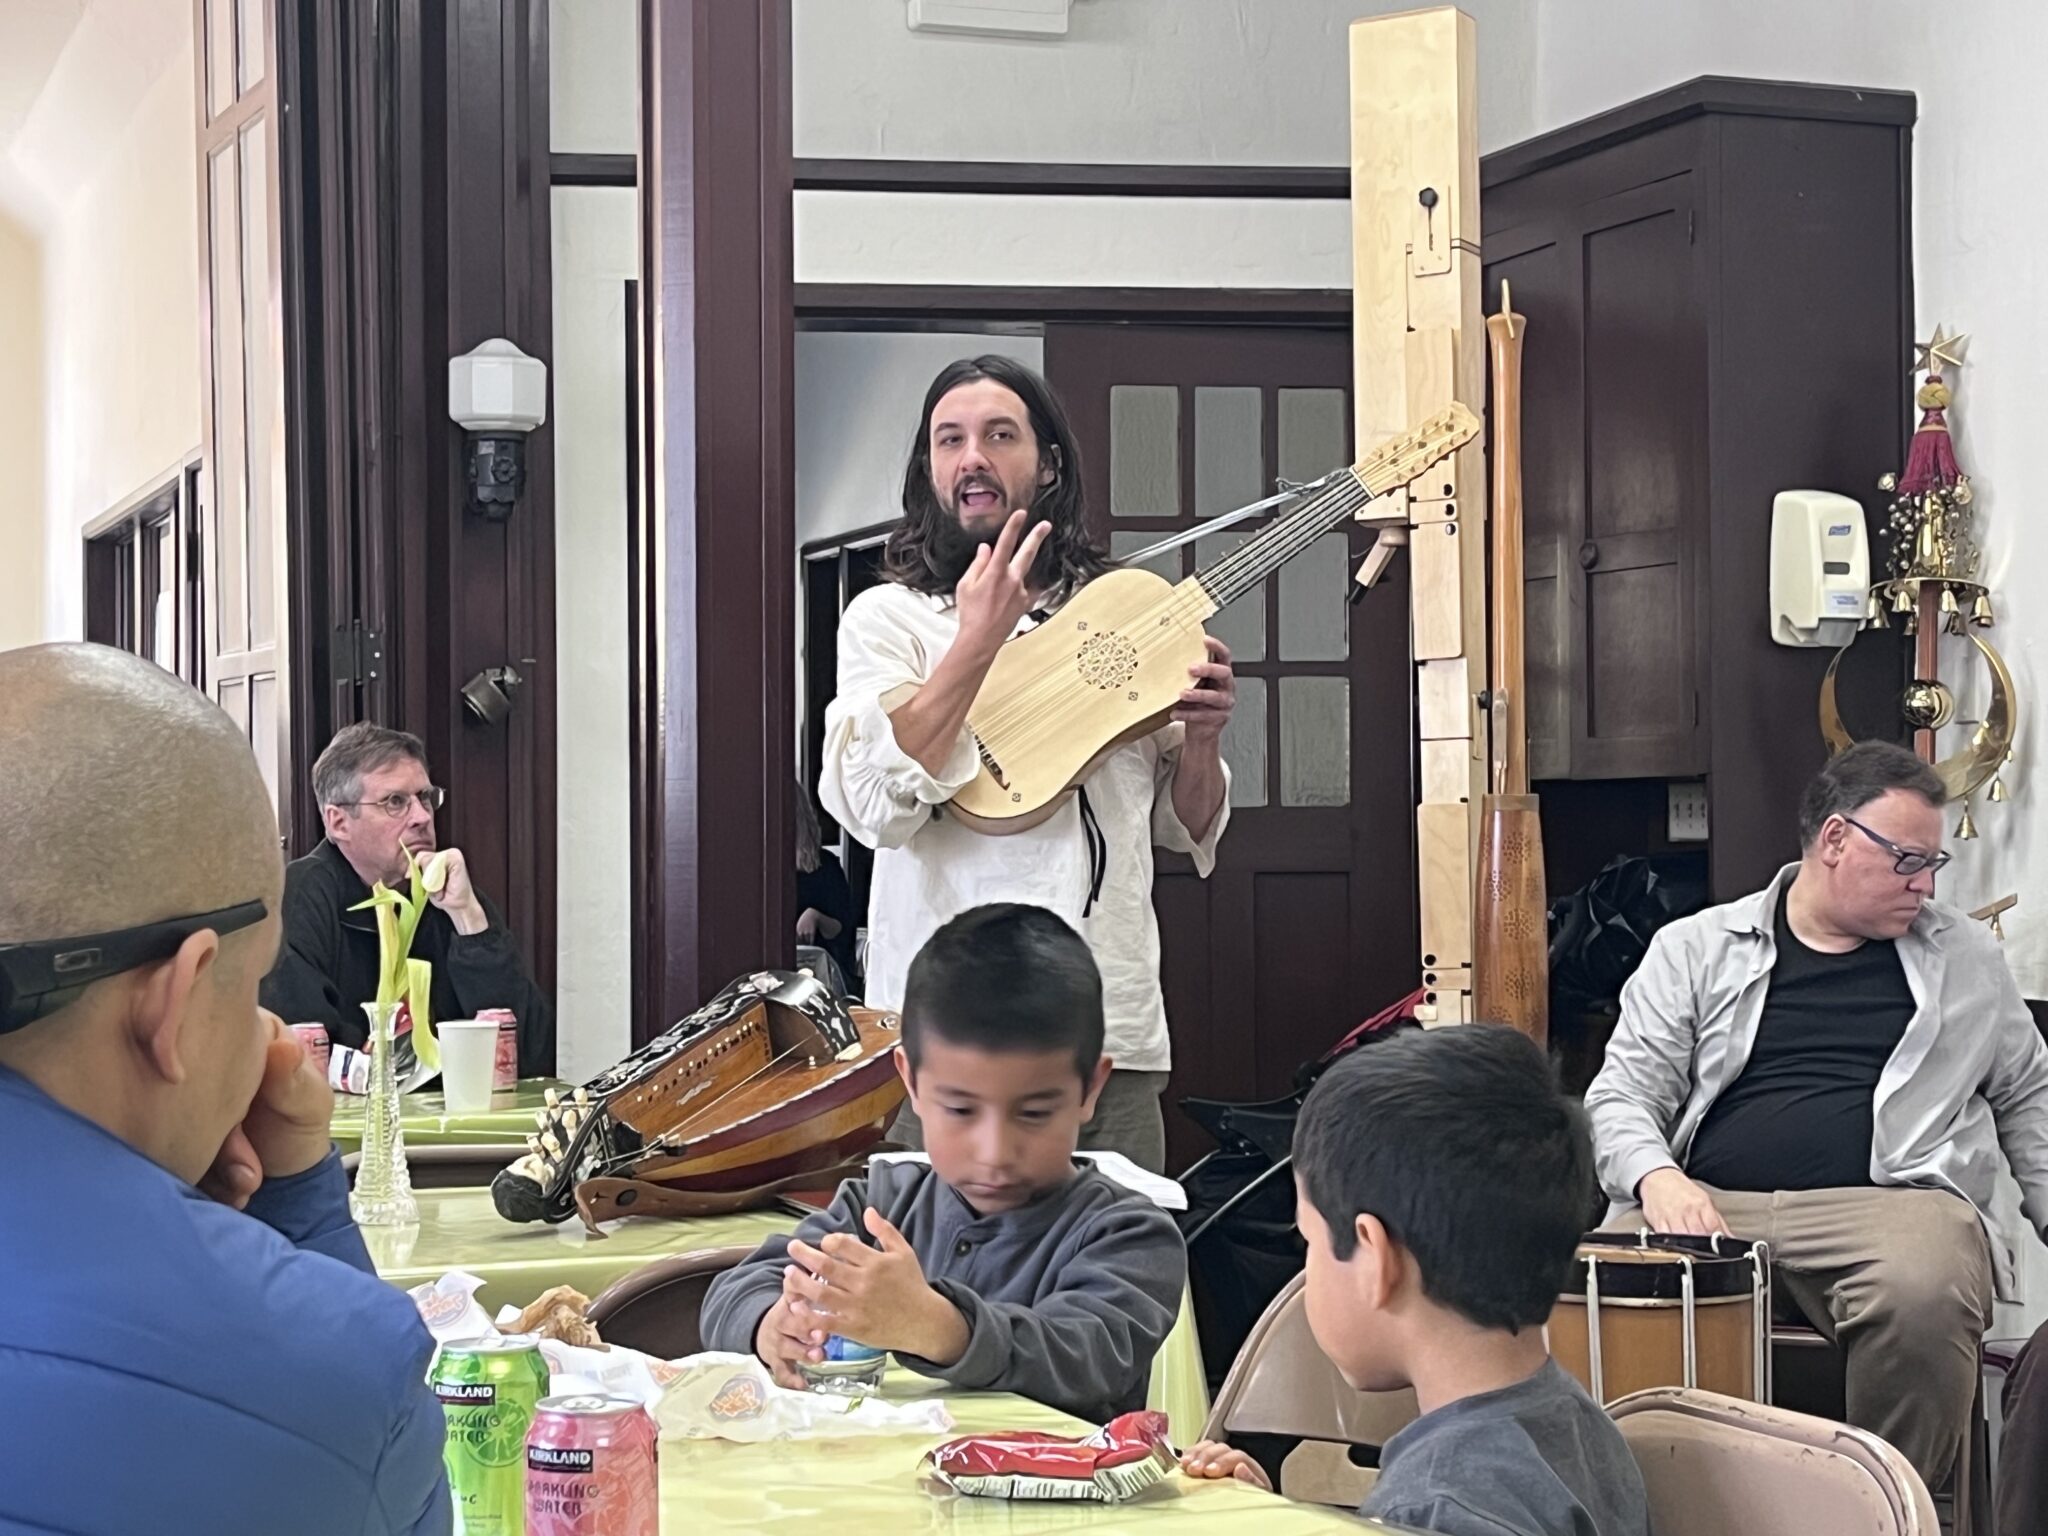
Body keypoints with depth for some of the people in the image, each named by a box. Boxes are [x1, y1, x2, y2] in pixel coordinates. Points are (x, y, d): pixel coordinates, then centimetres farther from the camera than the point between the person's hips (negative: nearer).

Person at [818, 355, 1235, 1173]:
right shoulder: (889, 618, 2)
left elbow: (1186, 829, 20)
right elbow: (873, 805, -15)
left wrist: (1202, 738, 0)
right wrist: (976, 641, -17)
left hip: (1117, 1035, 4)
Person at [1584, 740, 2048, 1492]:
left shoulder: (1965, 956, 16)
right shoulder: (1697, 948, 11)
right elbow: (1622, 1094, 5)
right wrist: (1660, 1178, -16)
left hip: (1889, 1199, 1)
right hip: (1709, 1203, 0)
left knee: (1923, 1300, -36)